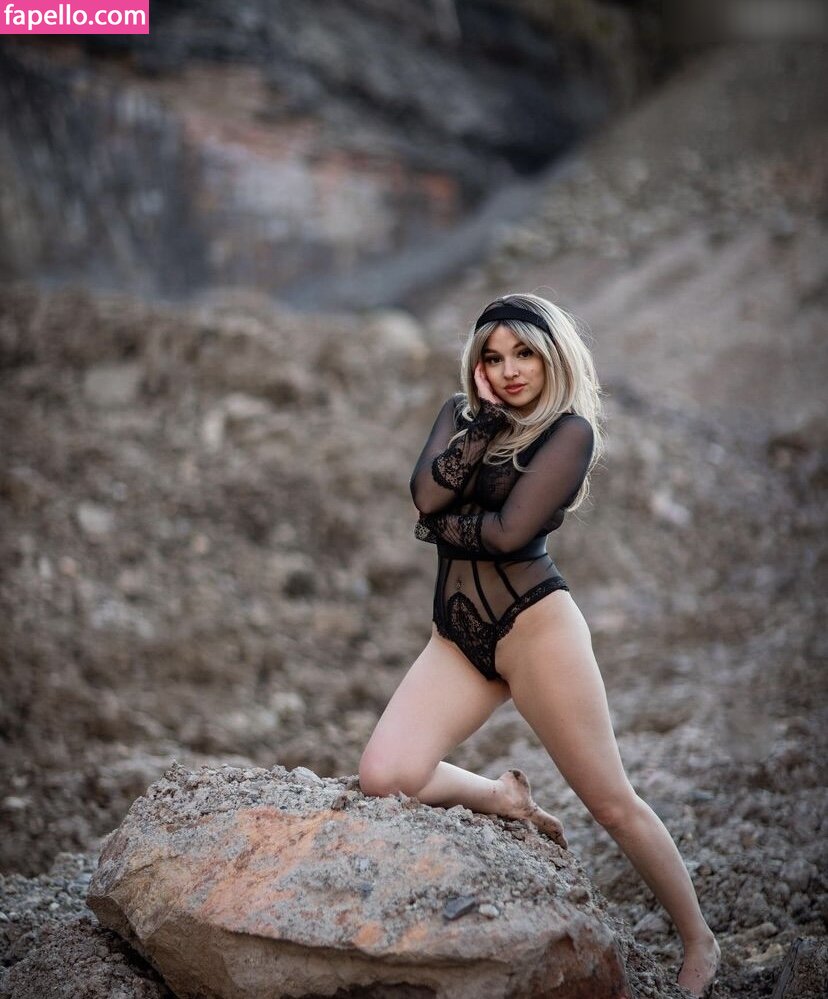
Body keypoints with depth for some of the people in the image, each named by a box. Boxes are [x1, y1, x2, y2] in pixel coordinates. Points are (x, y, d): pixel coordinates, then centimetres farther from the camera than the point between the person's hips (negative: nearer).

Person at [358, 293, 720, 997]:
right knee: (383, 777, -14)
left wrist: (445, 527, 0)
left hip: (533, 623, -5)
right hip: (457, 634, 5)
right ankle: (506, 800, 14)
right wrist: (486, 417, -6)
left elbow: (509, 532, -15)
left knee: (611, 801, 1)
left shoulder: (570, 430, -3)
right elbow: (426, 493, -5)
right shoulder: (462, 413, 14)